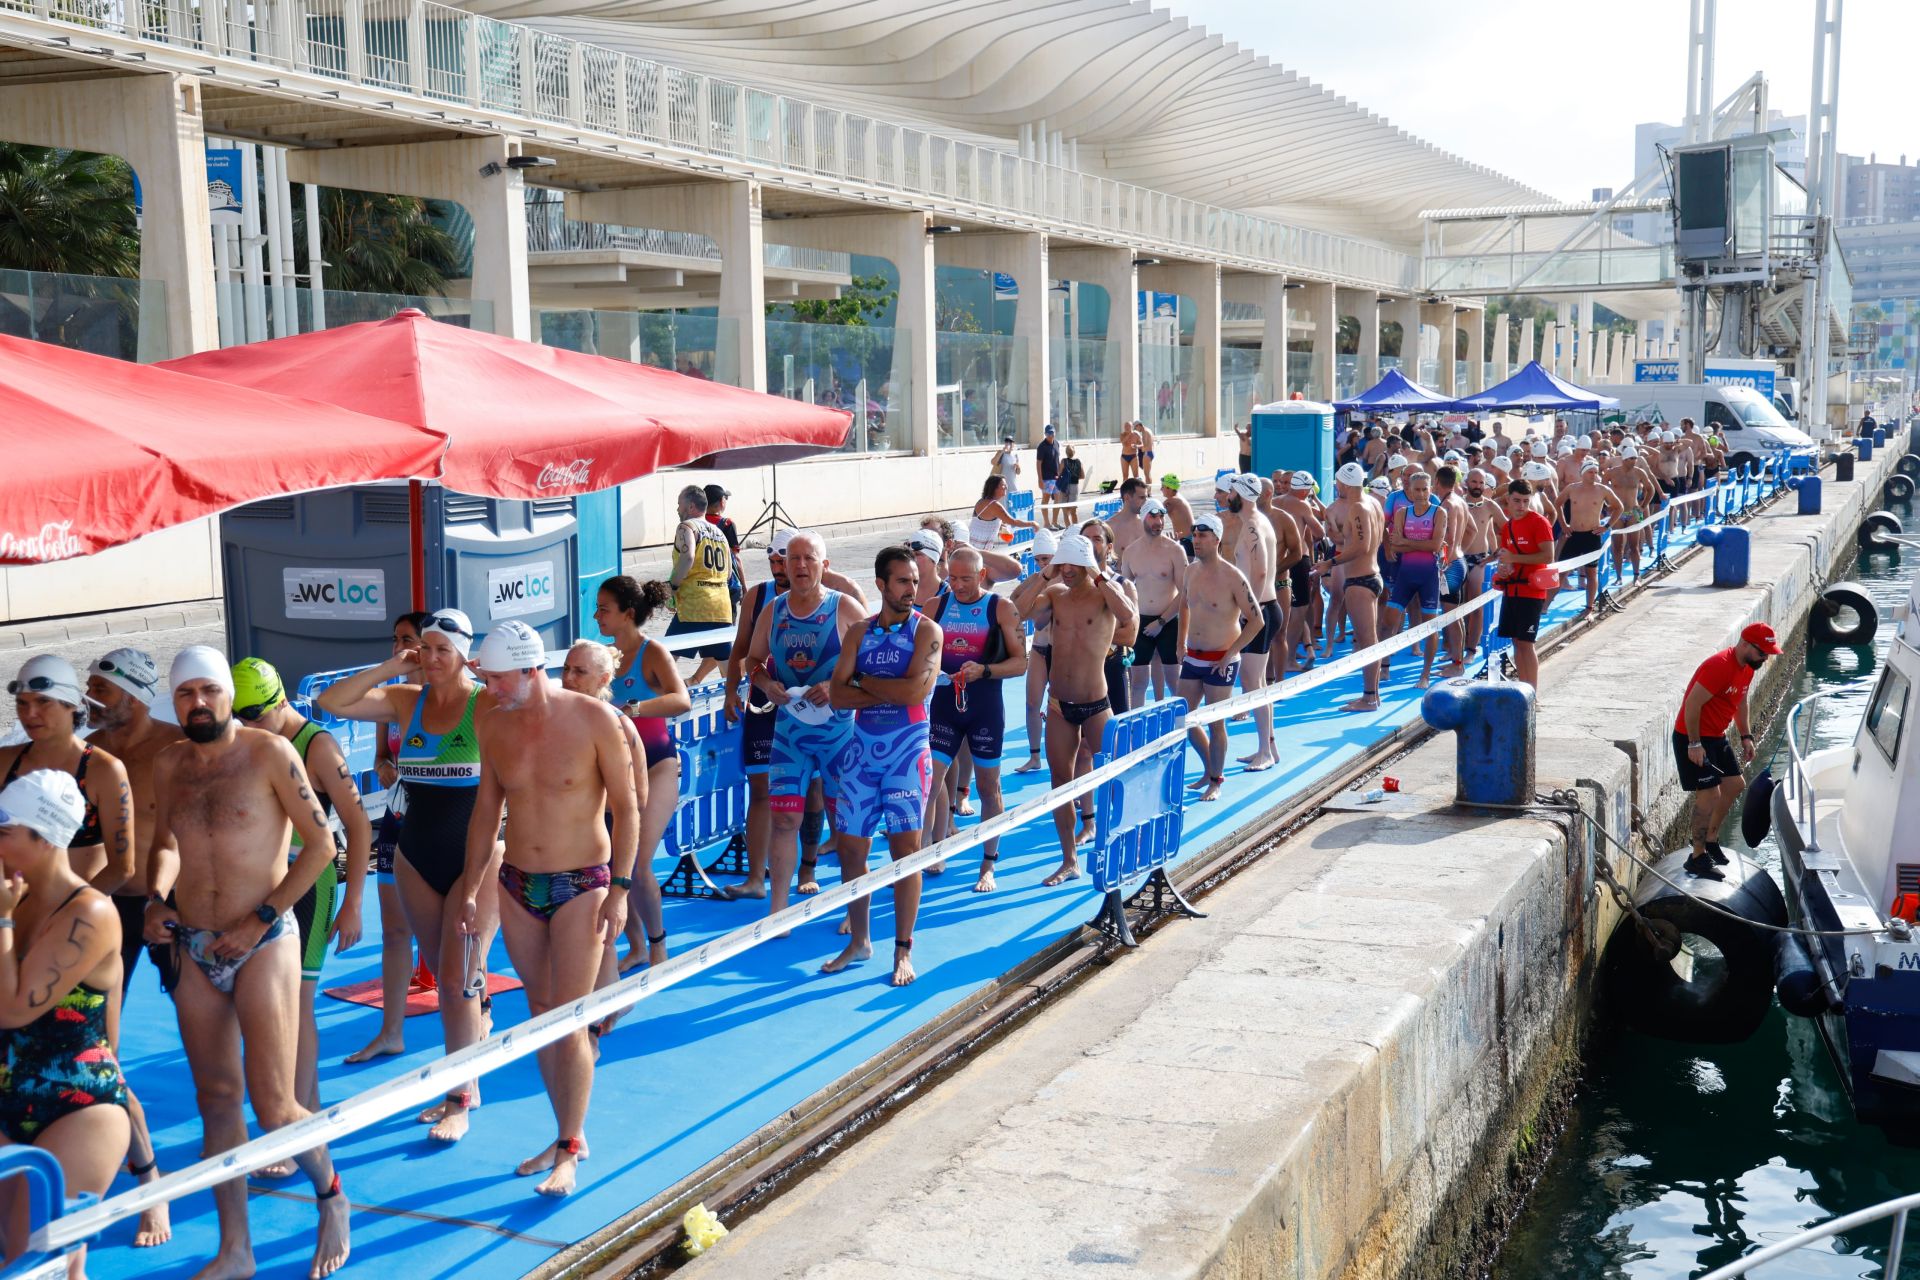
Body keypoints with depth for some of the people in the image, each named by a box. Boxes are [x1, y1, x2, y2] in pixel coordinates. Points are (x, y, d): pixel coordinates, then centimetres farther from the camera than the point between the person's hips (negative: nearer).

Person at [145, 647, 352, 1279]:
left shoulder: (269, 752, -8)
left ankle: (332, 1199, 21)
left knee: (273, 1108, -6)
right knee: (216, 1102, 10)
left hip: (263, 944, -5)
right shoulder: (167, 766, 7)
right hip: (194, 953, 5)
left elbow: (321, 842, -7)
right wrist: (155, 905, 2)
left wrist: (260, 920, -10)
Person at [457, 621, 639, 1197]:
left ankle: (570, 1151, 7)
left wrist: (619, 888, -11)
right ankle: (567, 1136, 23)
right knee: (540, 1015, 11)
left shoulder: (593, 718, -13)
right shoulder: (493, 726, 1)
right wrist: (469, 889, 11)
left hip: (581, 886, -5)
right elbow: (487, 809, 11)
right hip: (517, 887, 5)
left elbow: (626, 807, -7)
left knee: (568, 1022, -5)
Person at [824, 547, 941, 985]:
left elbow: (916, 689, -18)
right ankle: (859, 941, 22)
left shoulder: (927, 630, -3)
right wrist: (891, 692, -12)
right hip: (862, 747, 4)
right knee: (850, 846, 6)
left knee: (905, 846, -6)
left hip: (907, 748, -4)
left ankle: (903, 951, 4)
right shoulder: (861, 632, 9)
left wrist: (866, 681, -5)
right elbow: (838, 695, -1)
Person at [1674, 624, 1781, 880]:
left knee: (1735, 784, 14)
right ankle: (1698, 857, -1)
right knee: (1709, 793, -11)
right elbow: (1692, 704, -26)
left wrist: (1746, 736, 15)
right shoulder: (1719, 666, -25)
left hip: (1716, 737, 10)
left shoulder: (1747, 667, 5)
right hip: (1693, 738, -10)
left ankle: (1711, 839, 30)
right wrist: (1694, 744, -24)